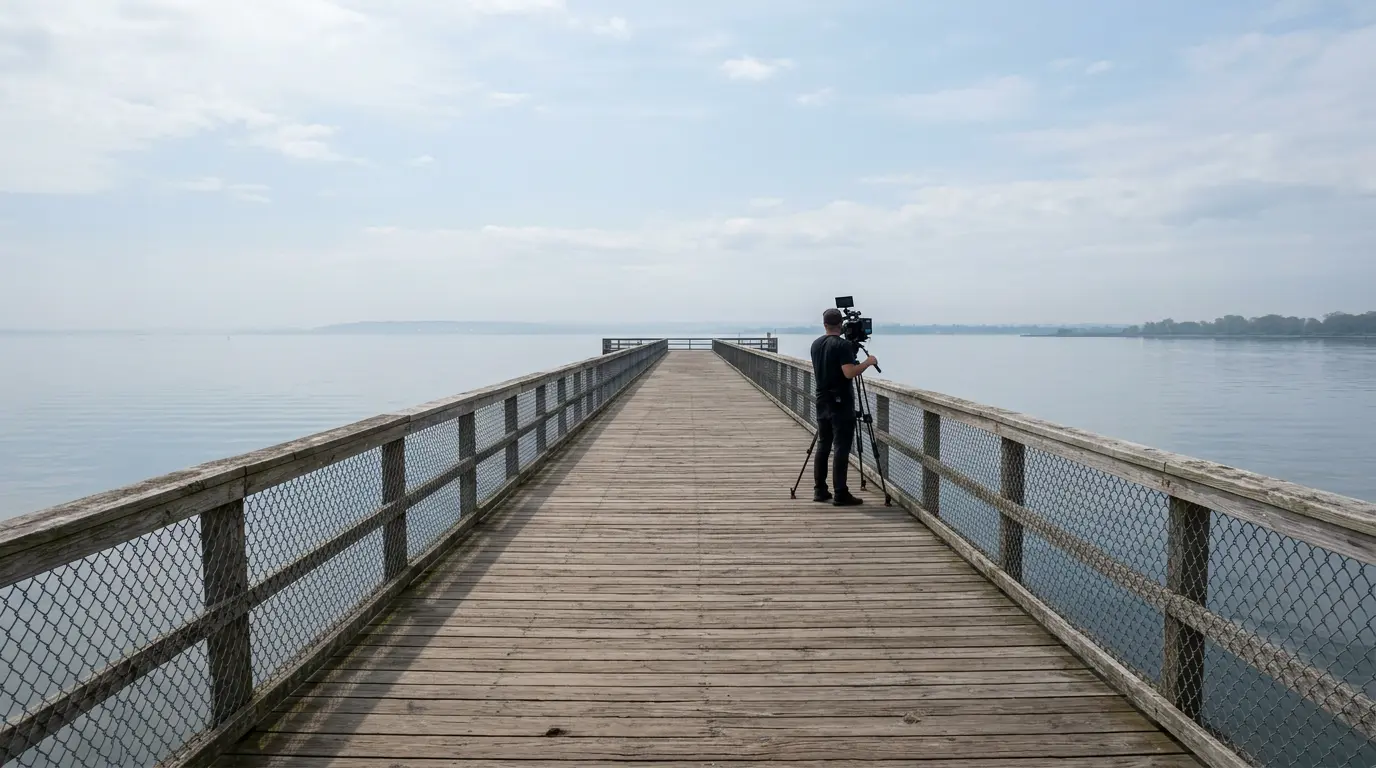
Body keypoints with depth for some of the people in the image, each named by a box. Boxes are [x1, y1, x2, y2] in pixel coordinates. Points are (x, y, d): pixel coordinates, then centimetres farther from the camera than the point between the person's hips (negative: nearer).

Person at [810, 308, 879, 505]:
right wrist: (868, 362, -7)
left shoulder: (816, 344, 10)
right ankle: (840, 494, -7)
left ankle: (819, 490, 14)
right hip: (840, 403, -7)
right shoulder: (843, 345, -13)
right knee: (842, 447, -6)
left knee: (823, 445, 12)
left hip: (822, 401, 7)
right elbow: (849, 373, -22)